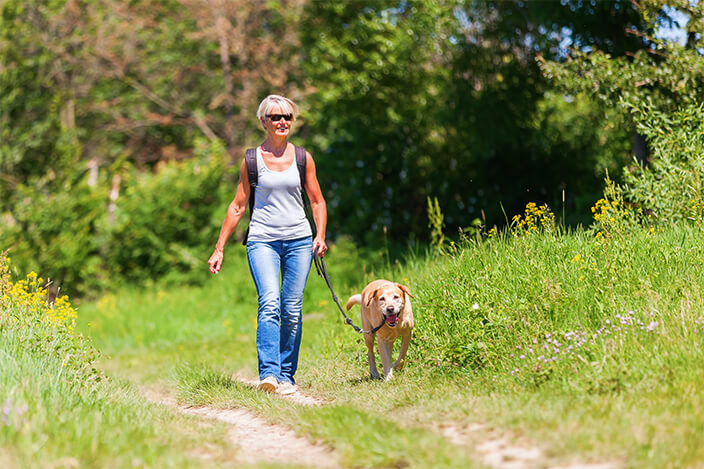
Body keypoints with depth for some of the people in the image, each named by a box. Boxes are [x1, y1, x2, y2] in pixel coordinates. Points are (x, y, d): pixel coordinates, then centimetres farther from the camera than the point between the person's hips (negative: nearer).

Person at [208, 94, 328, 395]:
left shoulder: (302, 157, 9)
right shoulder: (252, 160, 5)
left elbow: (317, 201, 15)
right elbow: (238, 207, 9)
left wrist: (320, 235, -1)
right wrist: (219, 249, 6)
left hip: (298, 240, 2)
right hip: (263, 240, -2)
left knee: (292, 310, 0)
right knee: (269, 303, -20)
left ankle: (287, 375, 10)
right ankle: (268, 373, -27)